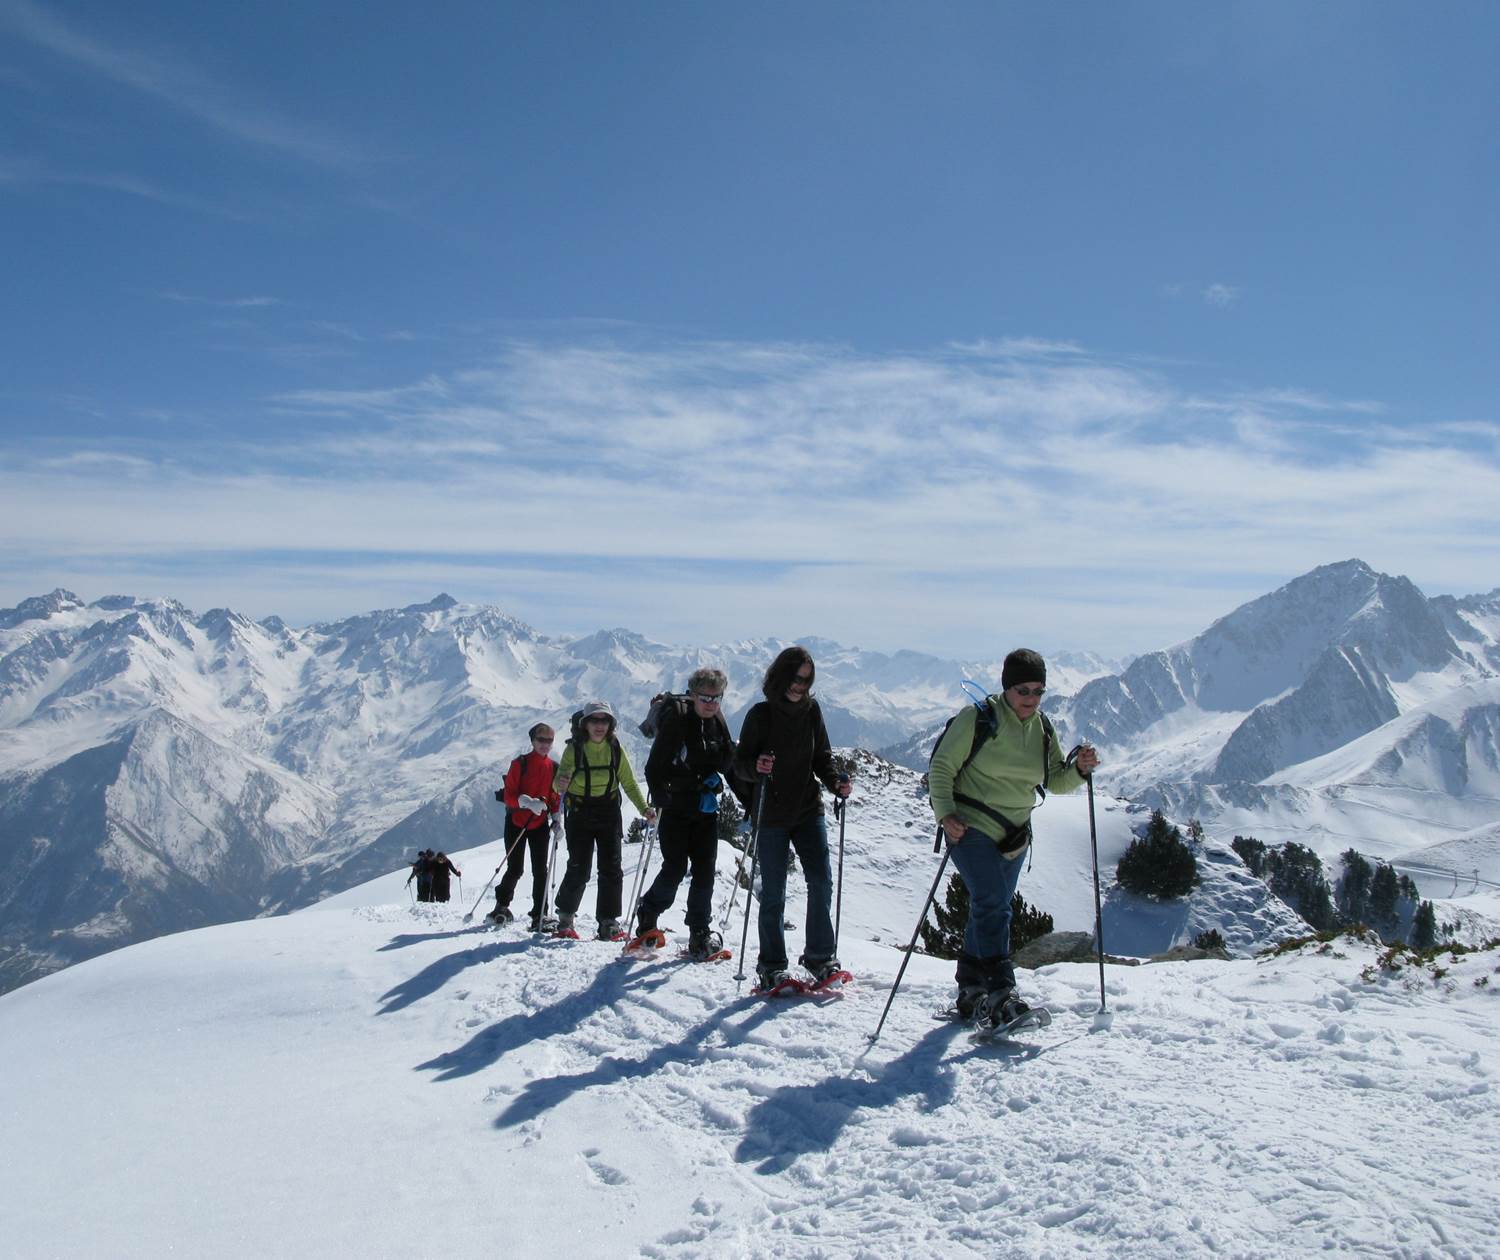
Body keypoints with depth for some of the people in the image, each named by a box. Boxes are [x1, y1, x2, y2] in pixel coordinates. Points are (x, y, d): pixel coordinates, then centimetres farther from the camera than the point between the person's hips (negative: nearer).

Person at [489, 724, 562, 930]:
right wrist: (528, 802, -29)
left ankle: (539, 914, 2)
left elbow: (556, 798, 11)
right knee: (515, 869, 0)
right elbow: (509, 795, -11)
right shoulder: (520, 764, -7)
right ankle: (502, 904, 24)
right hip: (516, 822, -3)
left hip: (540, 824, 3)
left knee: (540, 870, -3)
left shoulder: (554, 768, 5)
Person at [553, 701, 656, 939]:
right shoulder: (574, 748, -8)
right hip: (580, 813, -2)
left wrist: (644, 808, -7)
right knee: (579, 868, -3)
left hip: (608, 813, 2)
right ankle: (565, 916, 18)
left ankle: (608, 922, 5)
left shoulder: (615, 749, 0)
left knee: (611, 868, -3)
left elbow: (629, 783, 5)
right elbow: (560, 781, -19)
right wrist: (560, 784, -43)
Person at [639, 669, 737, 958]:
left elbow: (731, 765, 14)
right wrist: (660, 799, -19)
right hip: (676, 808, -5)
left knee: (705, 871, 1)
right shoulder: (676, 721, -11)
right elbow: (654, 766, -13)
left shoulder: (719, 725, 6)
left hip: (706, 809, 5)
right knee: (675, 868, -7)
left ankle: (700, 934, 10)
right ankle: (647, 918, 16)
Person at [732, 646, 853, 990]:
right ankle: (771, 966, 15)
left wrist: (836, 782, -7)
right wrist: (755, 767, -26)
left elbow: (822, 758, 12)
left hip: (809, 811, 3)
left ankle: (820, 956, 10)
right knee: (773, 894, 2)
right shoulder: (761, 714, -6)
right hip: (771, 816, -3)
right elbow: (740, 762, -4)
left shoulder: (811, 711, 4)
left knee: (821, 882, -5)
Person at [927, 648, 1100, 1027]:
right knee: (992, 905, -20)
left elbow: (1056, 781, 11)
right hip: (971, 826, -6)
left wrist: (1079, 769, -9)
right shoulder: (977, 718, -11)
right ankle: (1000, 994, -26)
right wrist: (944, 813, -22)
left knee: (990, 911, 13)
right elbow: (941, 767, -10)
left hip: (1014, 835, 7)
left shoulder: (1042, 729, 7)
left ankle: (971, 994, 24)